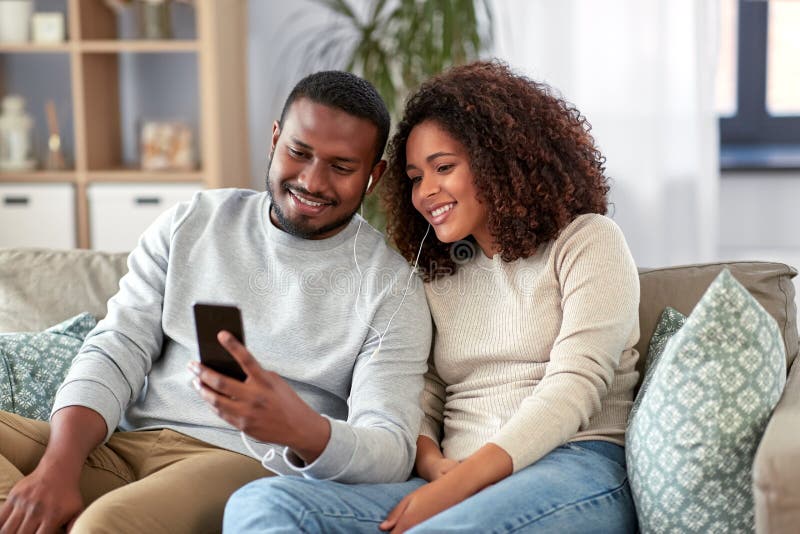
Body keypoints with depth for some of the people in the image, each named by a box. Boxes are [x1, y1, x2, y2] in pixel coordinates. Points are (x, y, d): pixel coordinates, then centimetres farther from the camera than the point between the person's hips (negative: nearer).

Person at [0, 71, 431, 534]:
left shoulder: (392, 288, 1)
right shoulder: (192, 223, 13)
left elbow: (392, 455, -9)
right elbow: (116, 352, 6)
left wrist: (301, 429, -33)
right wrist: (59, 465, -14)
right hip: (123, 445, 5)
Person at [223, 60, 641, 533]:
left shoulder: (586, 242, 5)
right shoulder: (440, 276, 23)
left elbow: (573, 387, -8)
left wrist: (452, 488, -17)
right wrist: (434, 467, -10)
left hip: (573, 468, -6)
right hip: (451, 485, 6)